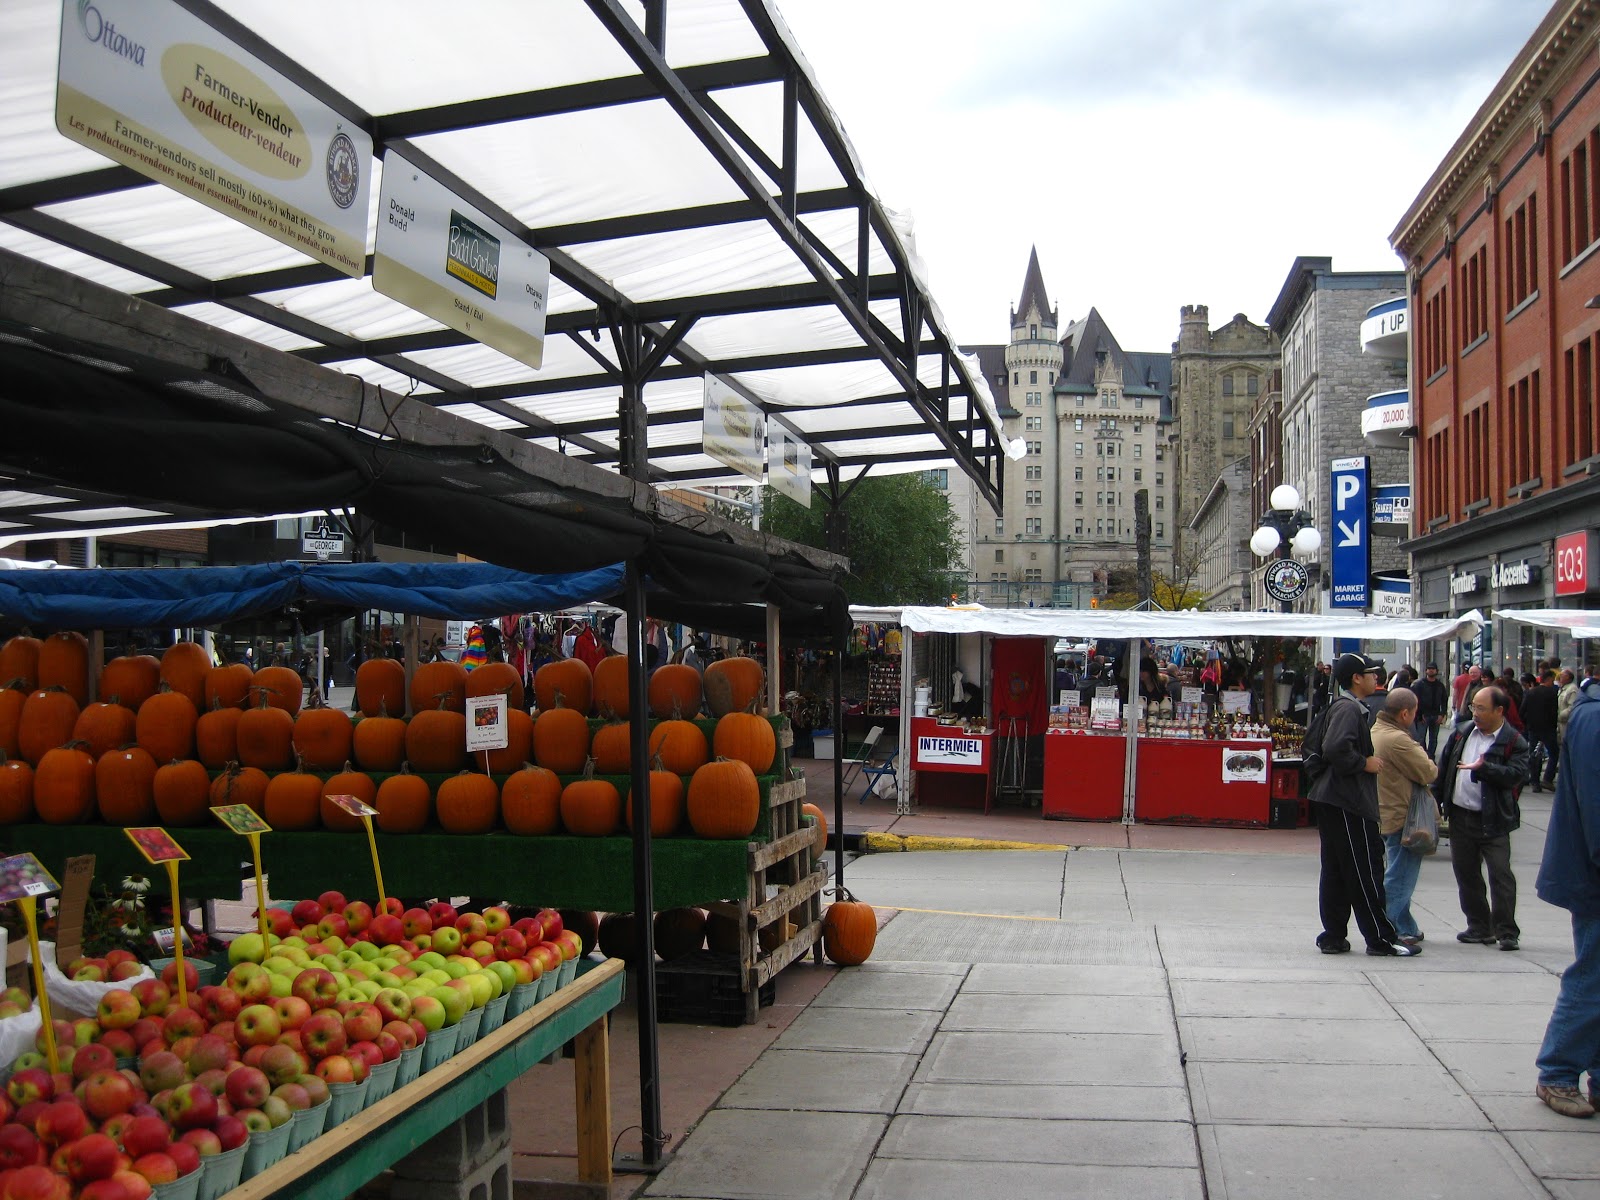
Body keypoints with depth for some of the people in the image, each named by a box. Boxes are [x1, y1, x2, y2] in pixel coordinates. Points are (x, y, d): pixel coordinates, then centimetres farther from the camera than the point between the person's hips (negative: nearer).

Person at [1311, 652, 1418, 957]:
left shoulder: (1348, 707, 18)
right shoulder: (1349, 708, -14)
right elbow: (1335, 749, -29)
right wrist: (1365, 763, -16)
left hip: (1335, 802, 10)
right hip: (1349, 804, -10)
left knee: (1336, 872, 11)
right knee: (1365, 873, -3)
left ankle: (1333, 937, 15)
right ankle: (1381, 938, 3)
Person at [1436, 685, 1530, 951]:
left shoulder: (1514, 742, -8)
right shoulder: (1461, 732, 9)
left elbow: (1517, 774, -21)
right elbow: (1443, 767, 13)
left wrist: (1484, 768, -31)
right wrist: (1435, 800, 9)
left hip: (1492, 820, -6)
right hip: (1460, 816, 6)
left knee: (1500, 875, -3)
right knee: (1466, 874, 12)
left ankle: (1506, 932, 5)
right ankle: (1479, 927, 23)